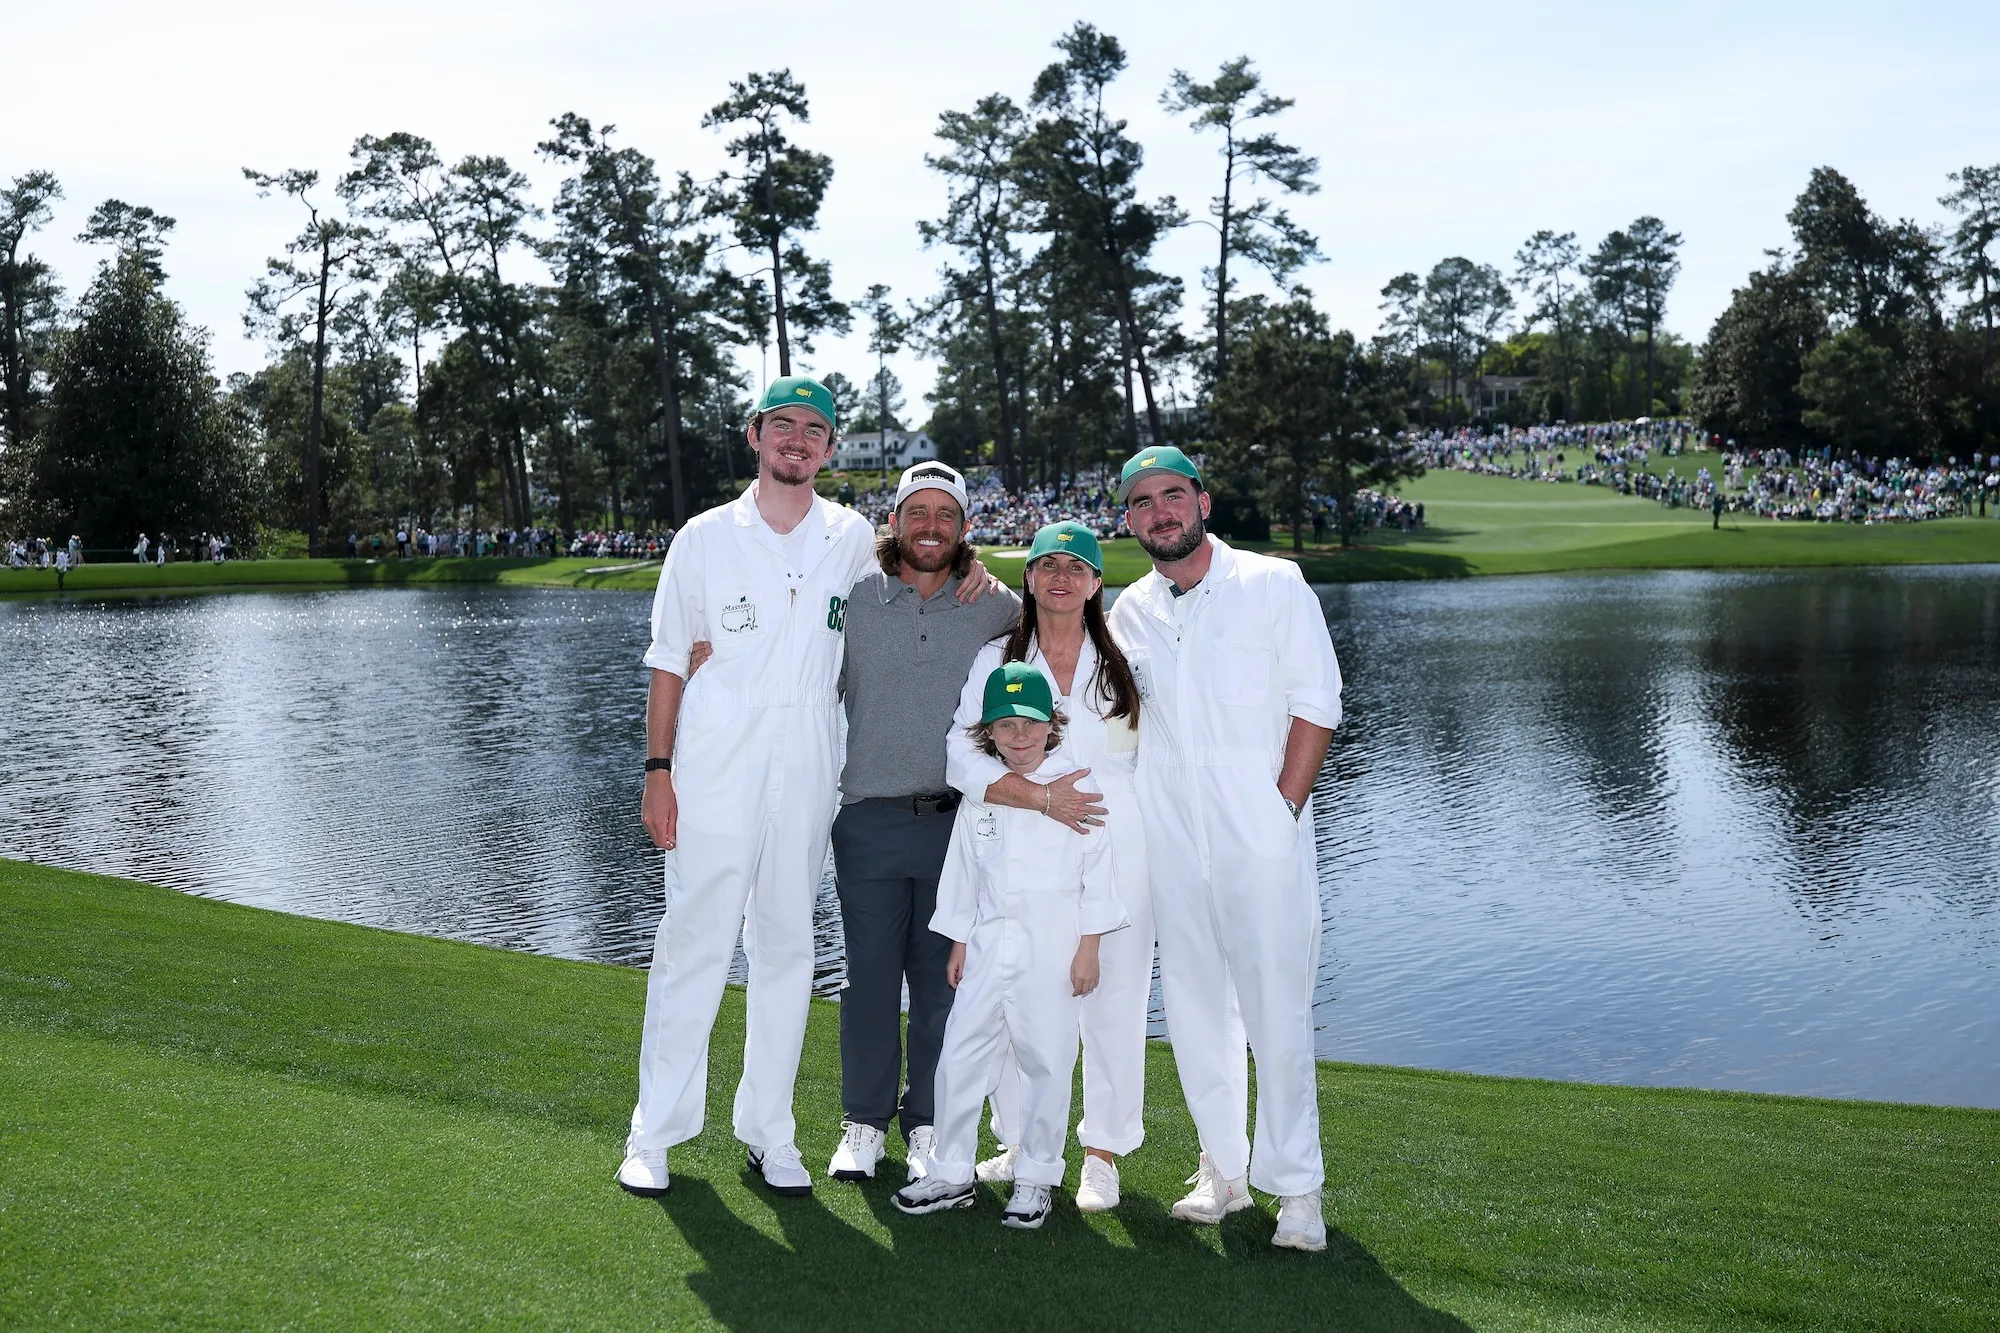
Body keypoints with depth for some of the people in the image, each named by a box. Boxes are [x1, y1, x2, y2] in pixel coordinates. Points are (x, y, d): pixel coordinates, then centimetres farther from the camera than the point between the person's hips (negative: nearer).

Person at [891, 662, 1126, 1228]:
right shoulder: (979, 797, 9)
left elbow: (1096, 873, -2)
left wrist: (1088, 949, -5)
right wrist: (958, 943, 14)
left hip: (1052, 948, -4)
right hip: (988, 943, 4)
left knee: (1046, 1062, 3)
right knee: (959, 1056, 3)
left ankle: (1035, 1180, 16)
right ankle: (951, 1174, 16)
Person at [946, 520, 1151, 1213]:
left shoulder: (1126, 661, 9)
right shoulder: (994, 660, 6)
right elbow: (961, 755, -5)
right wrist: (1043, 797, -15)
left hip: (1116, 853, 0)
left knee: (1112, 996, 1)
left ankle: (1102, 1154, 14)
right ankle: (1022, 1144, 19)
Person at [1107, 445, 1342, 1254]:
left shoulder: (1273, 585, 0)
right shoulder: (1130, 611, 12)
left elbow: (1316, 703, -3)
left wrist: (1283, 807, -9)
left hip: (1261, 837, -4)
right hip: (1169, 844, 4)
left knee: (1277, 1011, -5)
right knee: (1195, 1005, 8)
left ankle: (1296, 1187, 6)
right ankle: (1223, 1169, 21)